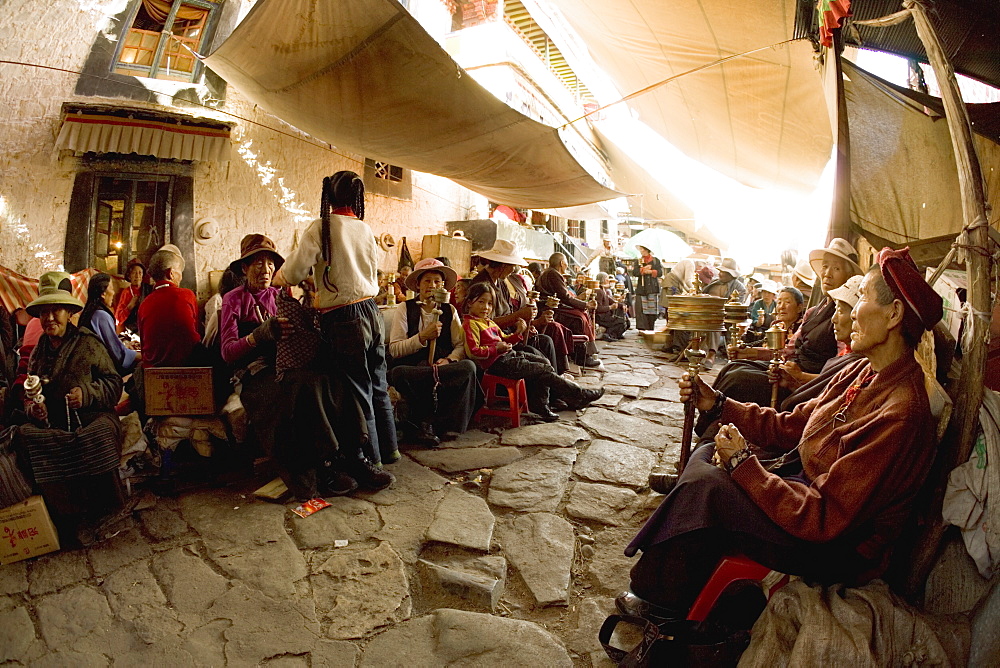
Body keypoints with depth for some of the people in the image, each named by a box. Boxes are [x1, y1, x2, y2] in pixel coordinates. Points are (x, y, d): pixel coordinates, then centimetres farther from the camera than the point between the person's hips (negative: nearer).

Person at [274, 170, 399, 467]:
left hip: (345, 320, -6)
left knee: (359, 391, 5)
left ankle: (371, 459, 17)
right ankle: (388, 449, 31)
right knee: (378, 386, 17)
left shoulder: (323, 226, -9)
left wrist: (278, 277, 10)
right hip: (371, 311, 6)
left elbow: (293, 273, -14)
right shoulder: (365, 229, 8)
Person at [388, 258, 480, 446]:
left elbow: (461, 345, 7)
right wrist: (422, 337, -13)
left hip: (443, 365, 3)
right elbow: (394, 350, -2)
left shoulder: (449, 311, 16)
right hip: (412, 366, -2)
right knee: (398, 373, -38)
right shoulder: (404, 309, 7)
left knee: (469, 367, -30)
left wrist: (448, 360, -13)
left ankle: (420, 423, -21)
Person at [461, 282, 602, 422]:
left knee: (544, 362, 2)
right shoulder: (470, 324, -10)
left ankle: (540, 406, 0)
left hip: (509, 355, 10)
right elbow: (473, 352, -19)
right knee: (544, 370, -9)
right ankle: (581, 396, 3)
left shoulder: (489, 322, 20)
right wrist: (497, 348, -24)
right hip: (498, 363, -10)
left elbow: (504, 340, 26)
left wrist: (518, 333, 8)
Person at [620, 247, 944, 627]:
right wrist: (717, 404, 1)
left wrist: (743, 463, -22)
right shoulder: (864, 372, 0)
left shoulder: (900, 414, -28)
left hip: (840, 549, -9)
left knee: (705, 485, -21)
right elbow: (790, 427, 7)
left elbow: (825, 519, -28)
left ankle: (661, 605, 4)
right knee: (706, 455, 4)